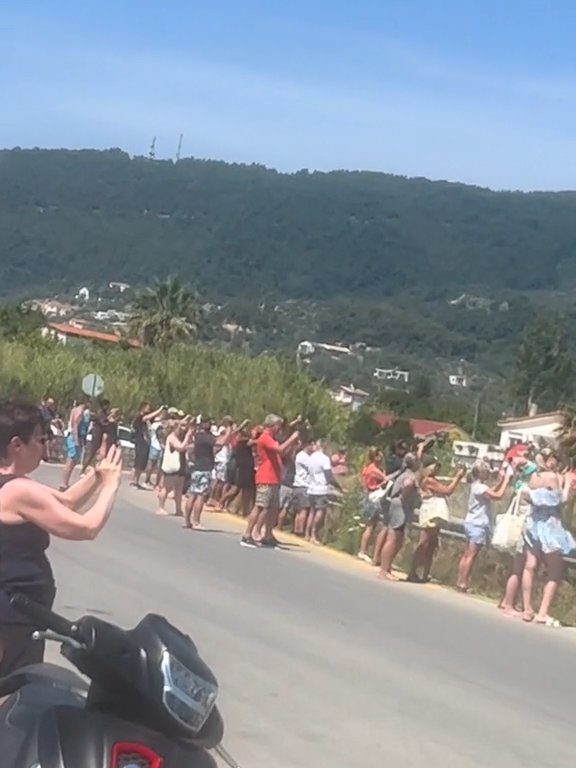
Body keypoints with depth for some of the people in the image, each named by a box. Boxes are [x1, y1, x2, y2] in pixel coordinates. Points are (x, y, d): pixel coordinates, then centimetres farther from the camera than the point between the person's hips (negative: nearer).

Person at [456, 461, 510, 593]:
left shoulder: (476, 486, 11)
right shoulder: (480, 487, -18)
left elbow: (491, 492, 22)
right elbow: (498, 496, -24)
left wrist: (501, 481, 13)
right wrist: (506, 480, -16)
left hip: (472, 523, 10)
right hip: (478, 525, -10)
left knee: (467, 554, 10)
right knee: (471, 555, -8)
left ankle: (460, 581, 12)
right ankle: (463, 583, -9)